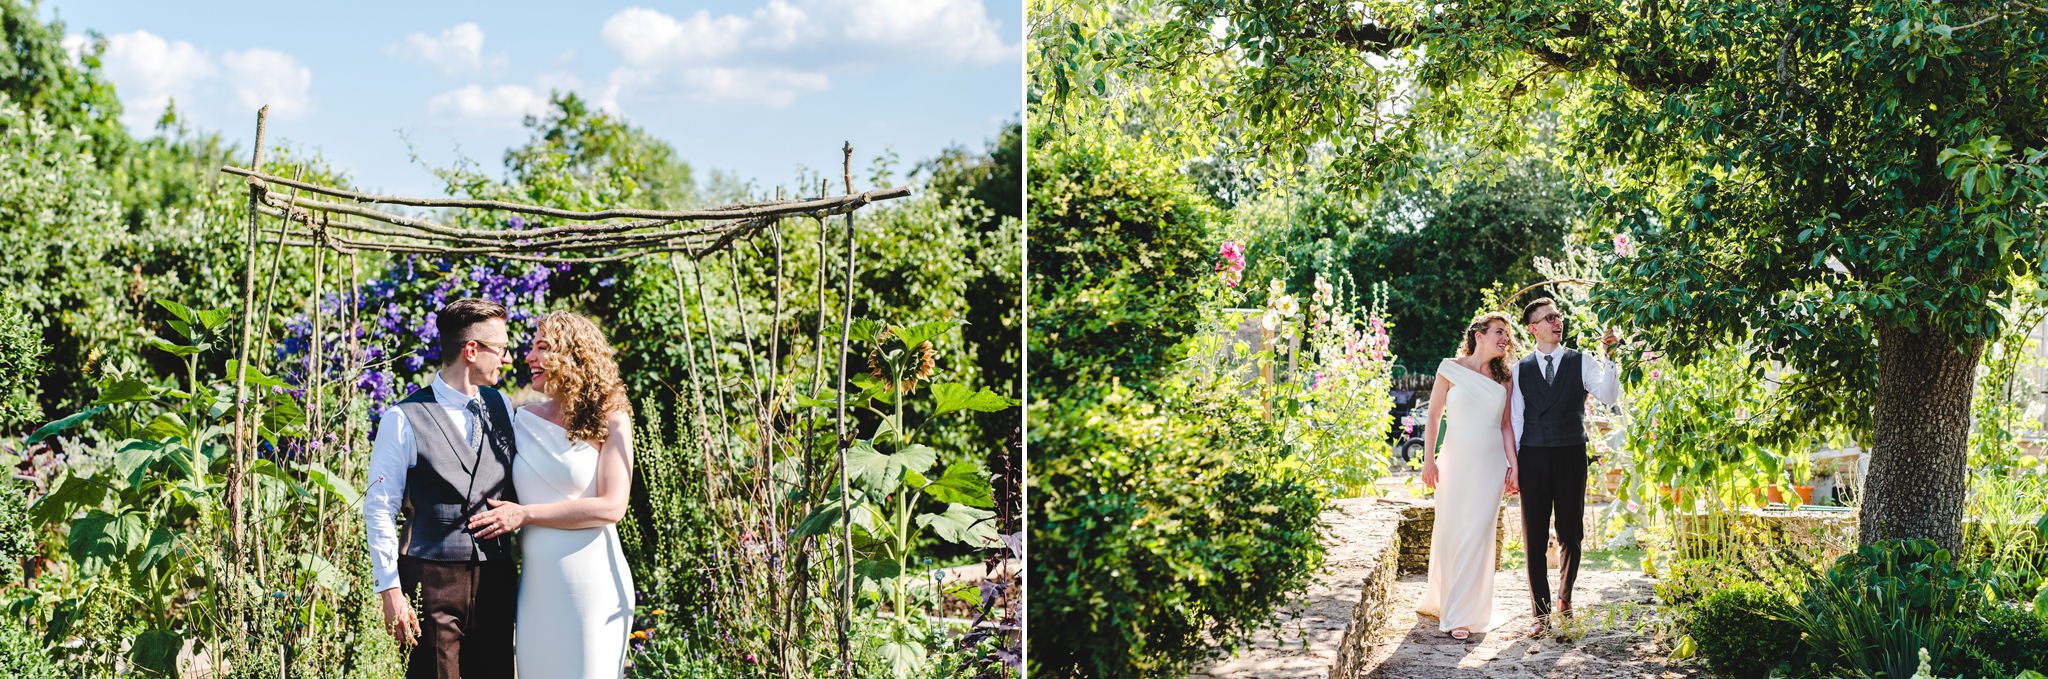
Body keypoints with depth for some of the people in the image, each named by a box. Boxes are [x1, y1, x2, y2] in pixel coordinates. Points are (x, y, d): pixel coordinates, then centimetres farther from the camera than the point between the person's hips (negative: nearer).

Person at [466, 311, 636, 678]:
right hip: (536, 582, 4)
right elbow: (495, 489, 19)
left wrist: (525, 514, -12)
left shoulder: (609, 421, -5)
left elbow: (611, 507, -14)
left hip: (590, 580, -4)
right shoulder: (523, 420, 8)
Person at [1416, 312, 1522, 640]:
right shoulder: (1450, 369, 0)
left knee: (1478, 536, -4)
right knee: (1449, 533, 3)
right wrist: (1429, 460, -5)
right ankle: (1439, 600, 24)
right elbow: (1433, 417, 1)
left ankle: (1463, 613, 1)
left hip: (1491, 464, 2)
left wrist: (1513, 464, 5)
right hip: (1456, 461, -2)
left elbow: (1506, 425, 12)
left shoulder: (1503, 377, 8)